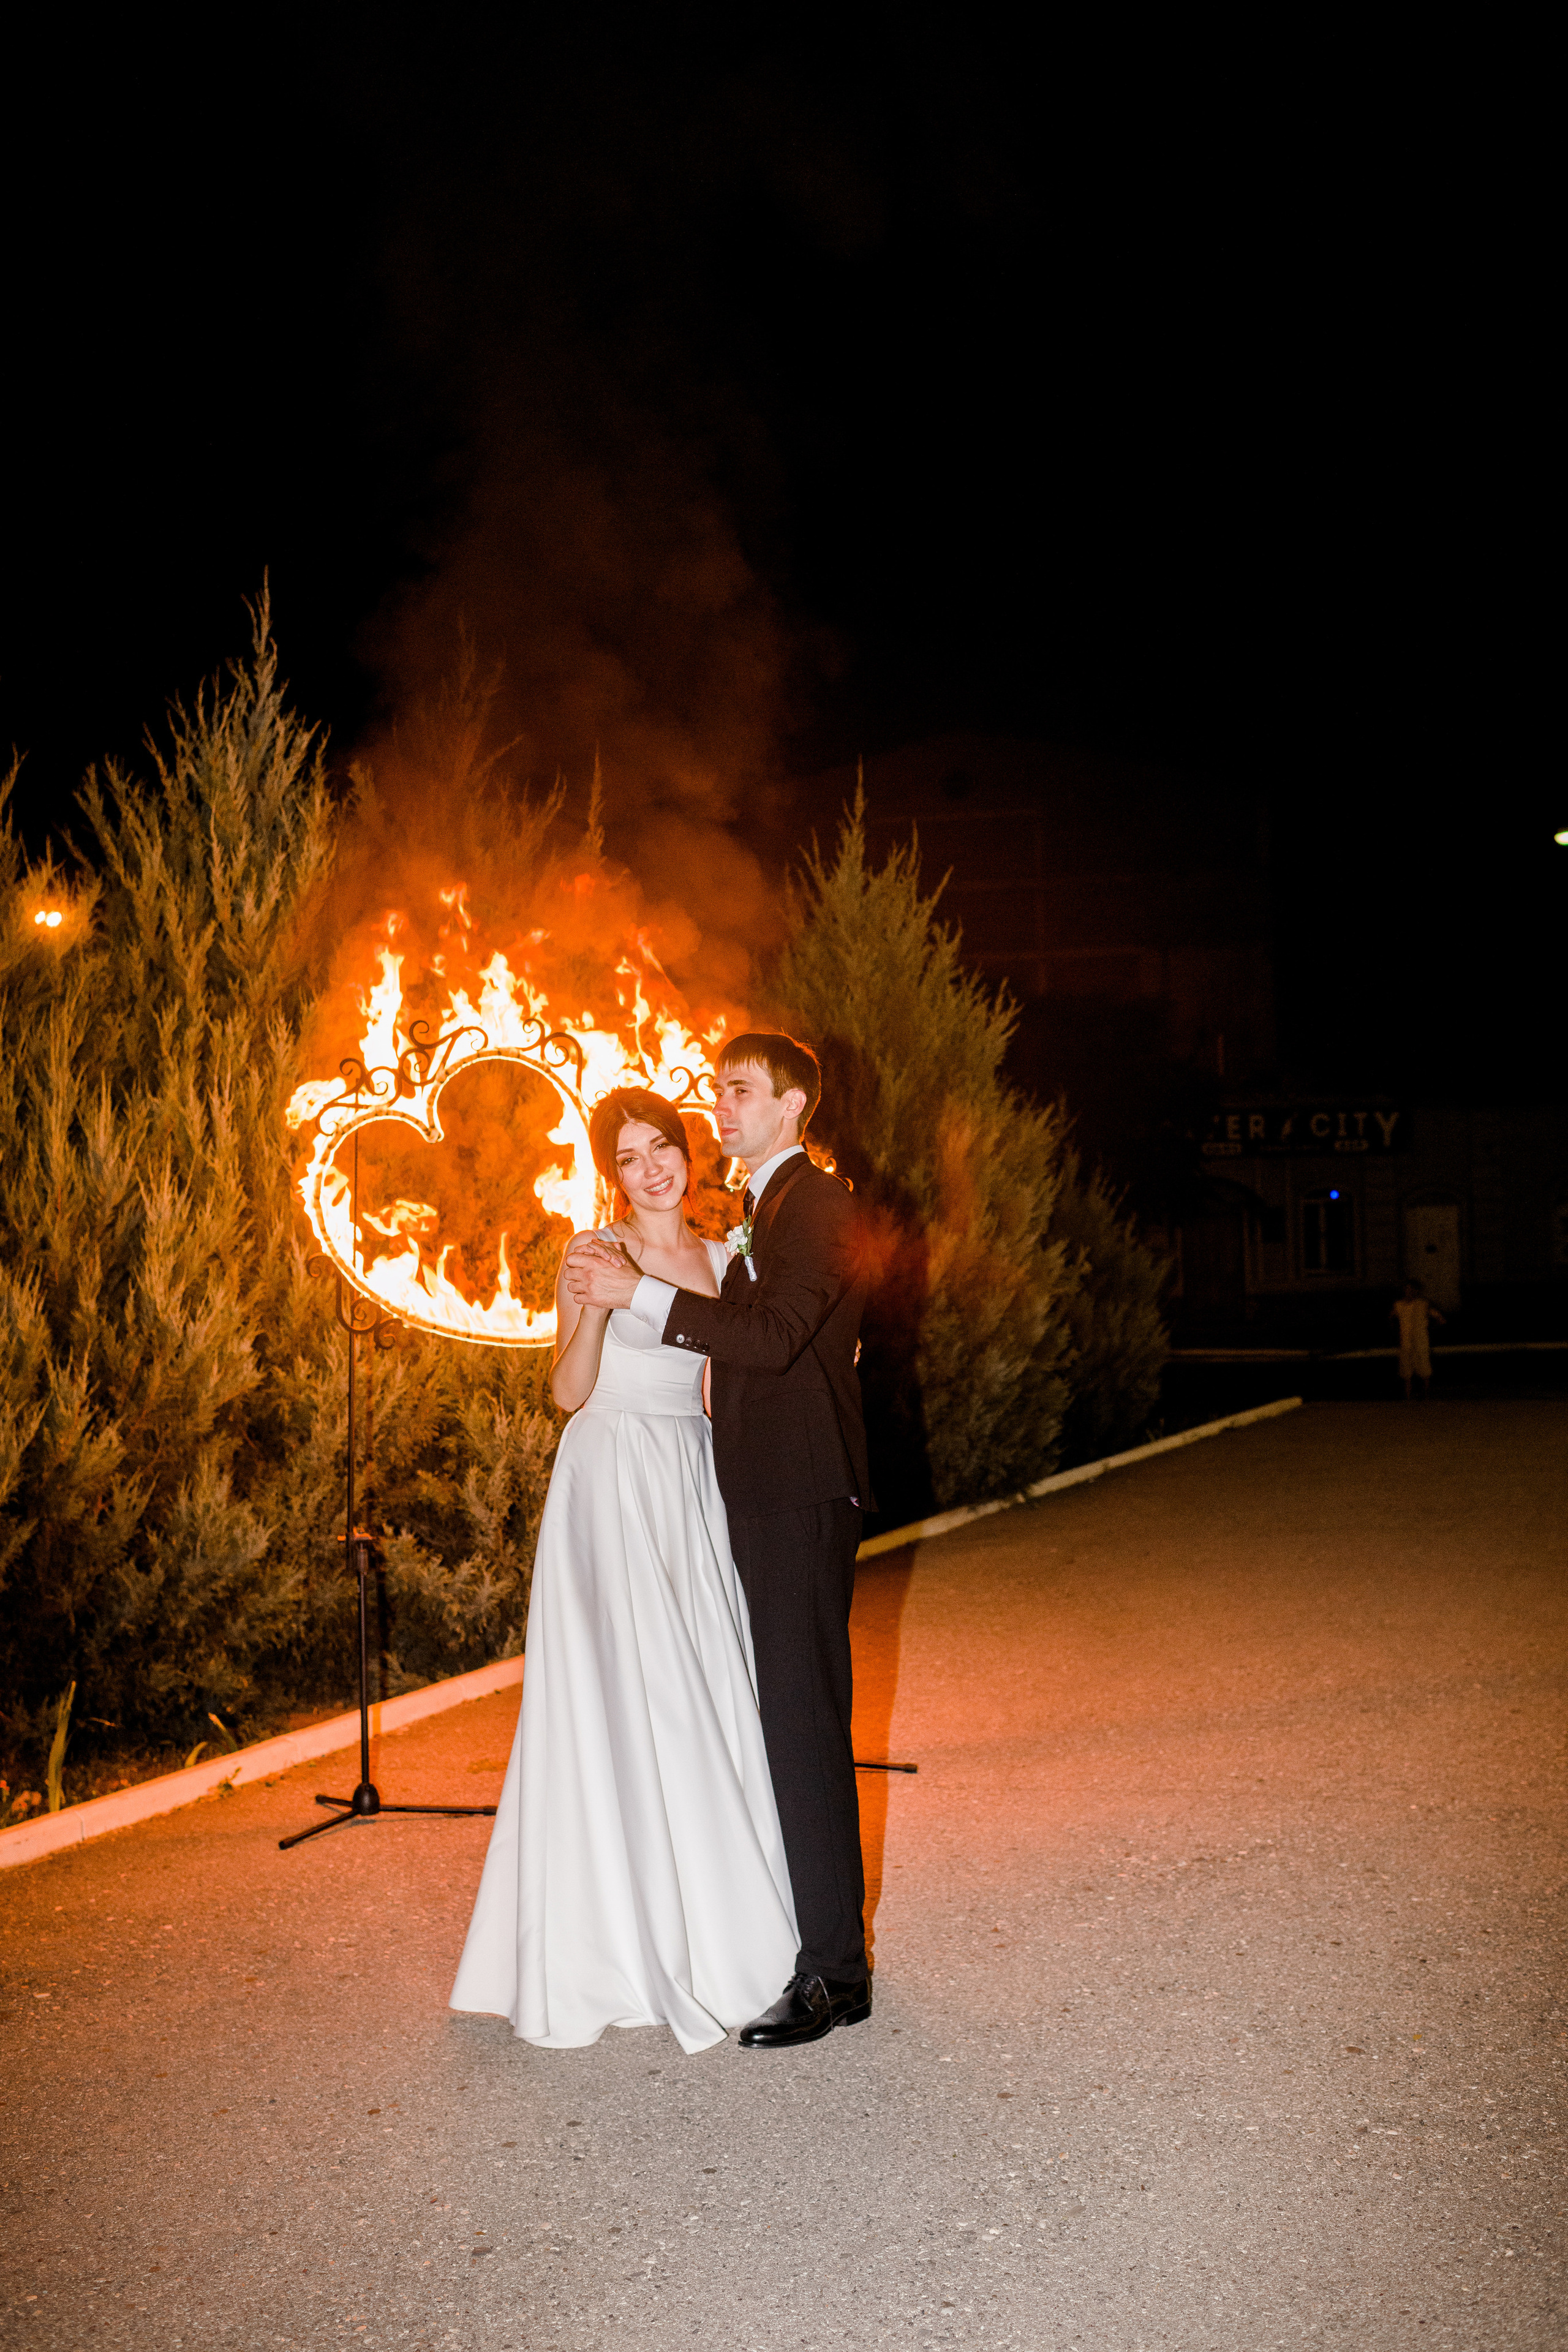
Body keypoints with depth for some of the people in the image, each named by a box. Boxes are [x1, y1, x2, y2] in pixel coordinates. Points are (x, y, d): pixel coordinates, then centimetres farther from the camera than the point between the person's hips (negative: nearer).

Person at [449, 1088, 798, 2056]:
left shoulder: (719, 1259, 11)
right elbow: (570, 1389, -10)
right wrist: (598, 1303, -22)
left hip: (692, 1492, 5)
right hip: (610, 1489, -5)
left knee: (707, 1701, 5)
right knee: (615, 1700, -4)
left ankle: (709, 1927, 19)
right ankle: (617, 1943, 7)